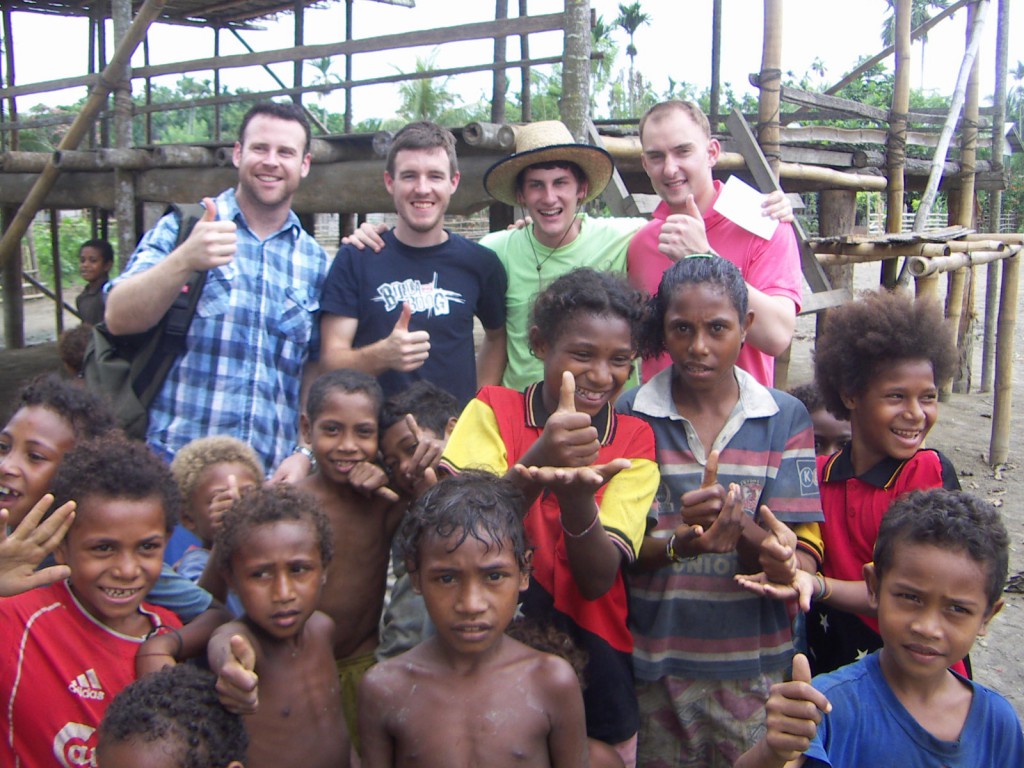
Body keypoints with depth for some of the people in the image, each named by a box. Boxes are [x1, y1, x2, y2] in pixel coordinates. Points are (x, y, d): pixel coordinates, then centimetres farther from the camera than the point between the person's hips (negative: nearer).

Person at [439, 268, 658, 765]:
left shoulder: (634, 441, -4)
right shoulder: (492, 410, -6)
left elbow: (598, 580, -15)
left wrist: (576, 495, -34)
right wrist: (537, 464, -36)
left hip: (592, 664, 1)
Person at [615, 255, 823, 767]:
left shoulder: (785, 418, -1)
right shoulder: (629, 417, -5)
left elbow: (792, 558, -7)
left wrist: (744, 530, -28)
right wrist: (680, 543, -27)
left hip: (755, 669, 1)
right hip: (655, 667, -1)